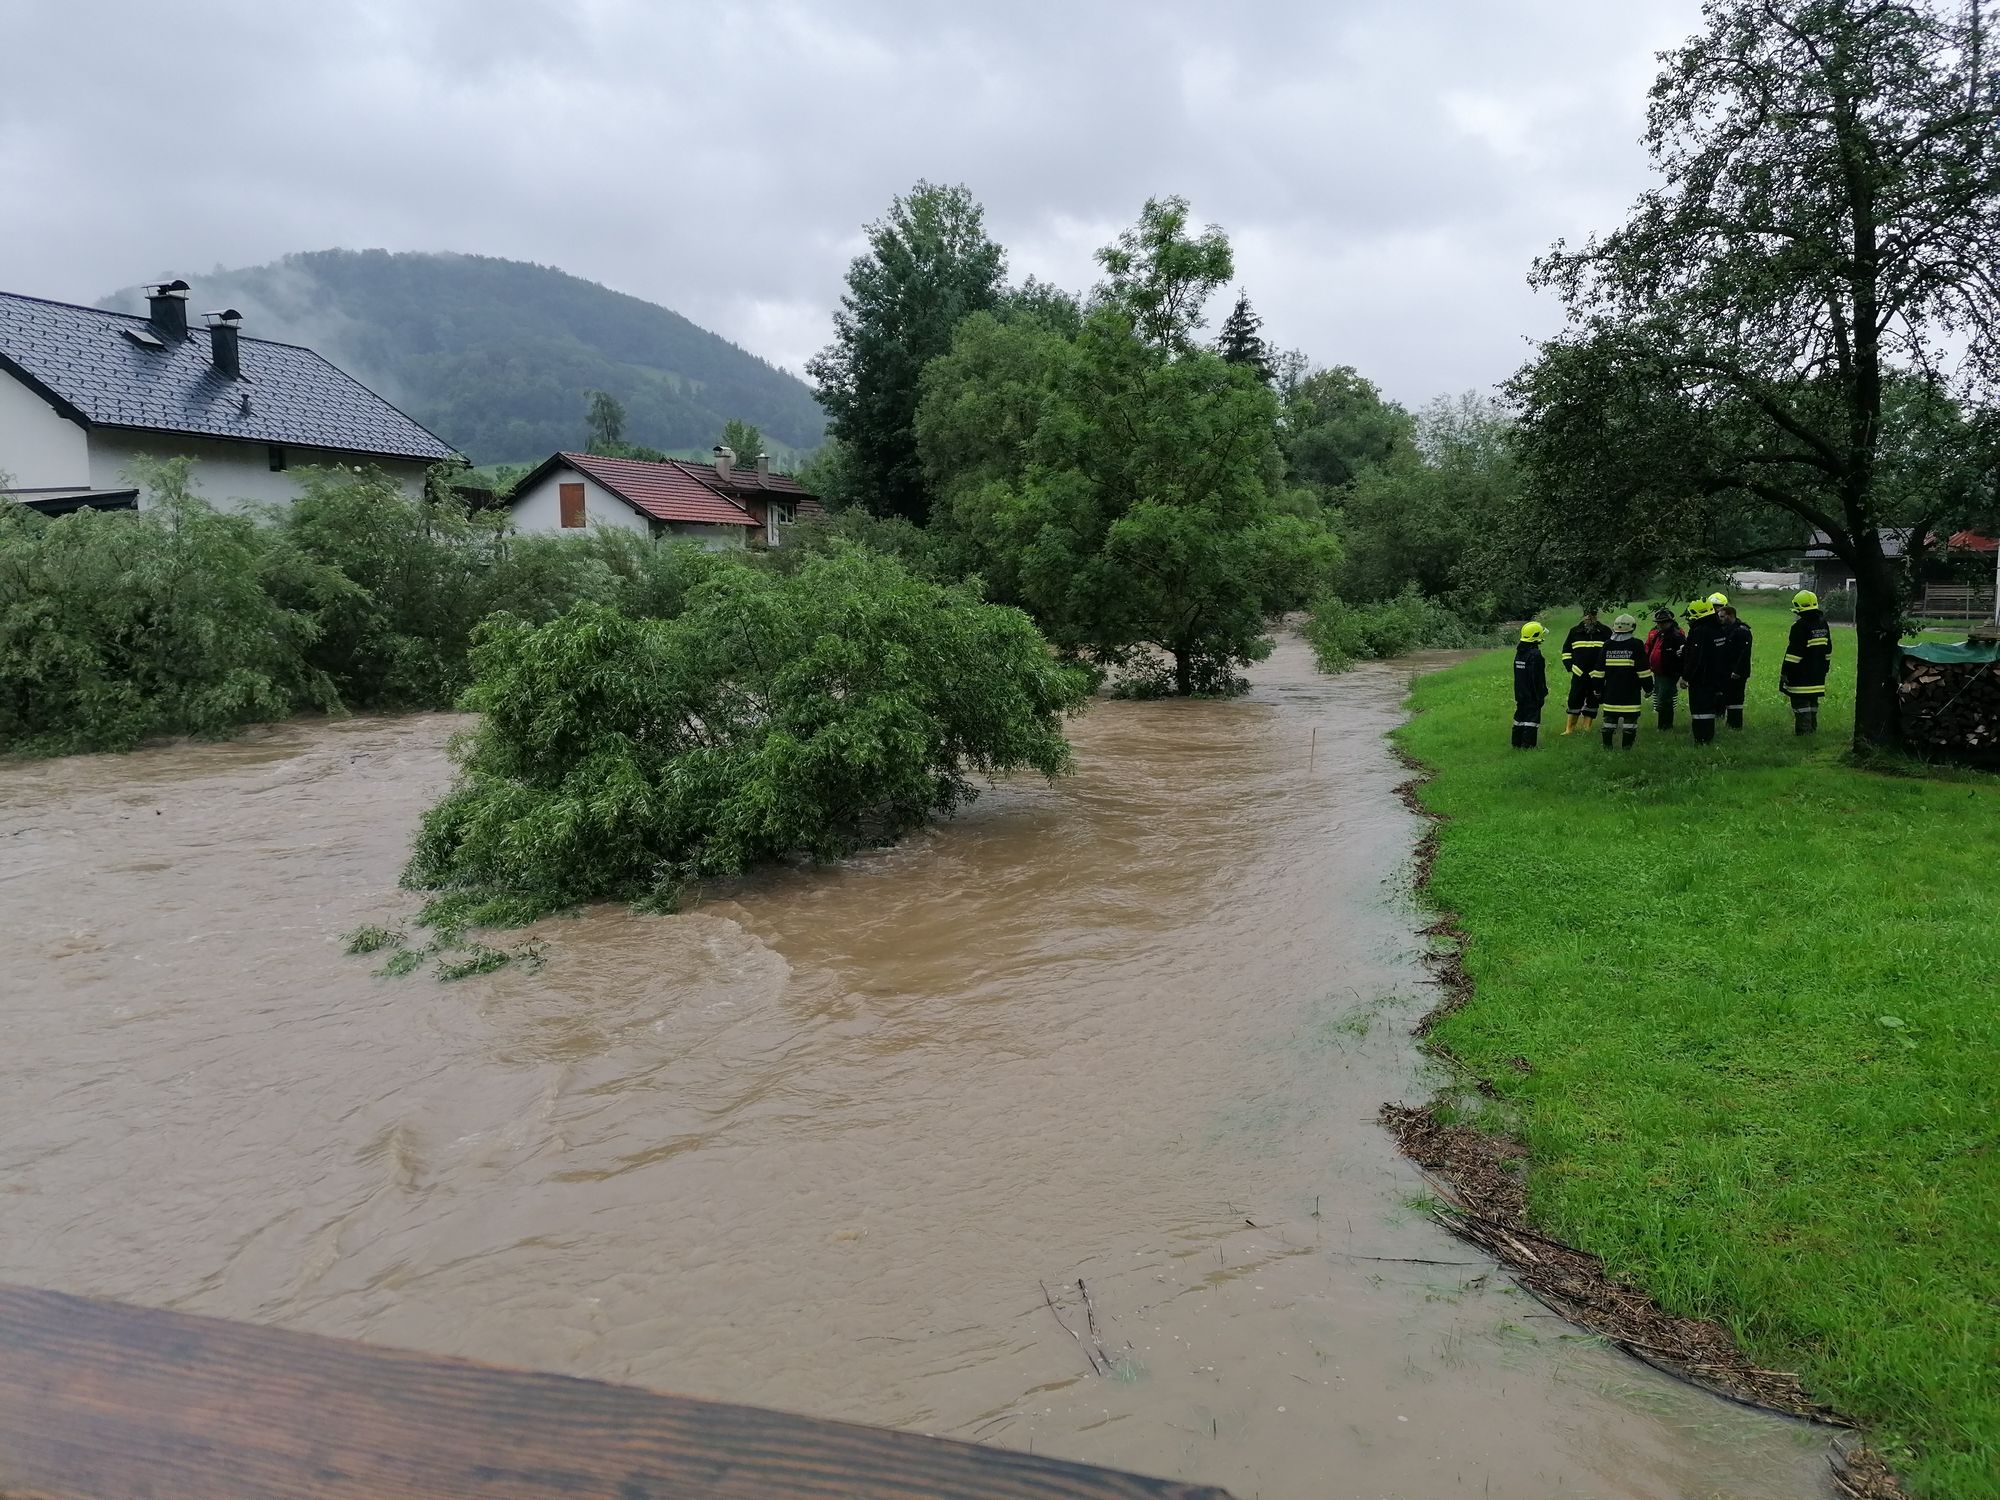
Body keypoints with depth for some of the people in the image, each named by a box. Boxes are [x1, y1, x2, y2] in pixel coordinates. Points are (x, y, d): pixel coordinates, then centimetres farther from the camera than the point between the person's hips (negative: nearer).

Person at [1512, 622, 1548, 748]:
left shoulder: (1519, 653, 9)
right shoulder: (1535, 654, -18)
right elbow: (1538, 678, -19)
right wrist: (1542, 694, -13)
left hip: (1520, 694, 8)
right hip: (1532, 695, -8)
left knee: (1520, 718, 14)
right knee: (1532, 718, -4)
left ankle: (1517, 743, 20)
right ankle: (1527, 745, -6)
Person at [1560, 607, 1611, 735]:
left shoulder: (1605, 633, 3)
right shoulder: (1575, 631, 6)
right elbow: (1566, 650, 17)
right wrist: (1569, 666, 5)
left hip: (1597, 675, 0)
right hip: (1579, 675, 0)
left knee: (1592, 701, 6)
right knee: (1574, 701, 0)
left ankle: (1586, 727, 14)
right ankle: (1570, 728, 8)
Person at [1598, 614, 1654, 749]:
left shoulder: (1607, 645, 5)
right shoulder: (1636, 645, -6)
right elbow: (1643, 669, -6)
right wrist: (1648, 687, 3)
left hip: (1611, 691, 3)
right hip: (1631, 692, -3)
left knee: (1609, 718, 8)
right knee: (1630, 718, 0)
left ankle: (1607, 746, 11)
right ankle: (1627, 748, -1)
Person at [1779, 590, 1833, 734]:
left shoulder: (1800, 626, -16)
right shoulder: (1823, 624, 11)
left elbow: (1793, 653, -18)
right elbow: (1828, 651, 19)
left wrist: (1785, 673, -13)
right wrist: (1823, 670, 26)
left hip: (1801, 677, -8)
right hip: (1817, 677, 8)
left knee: (1801, 706, -5)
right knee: (1813, 705, 17)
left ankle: (1803, 732, -7)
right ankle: (1813, 731, 23)